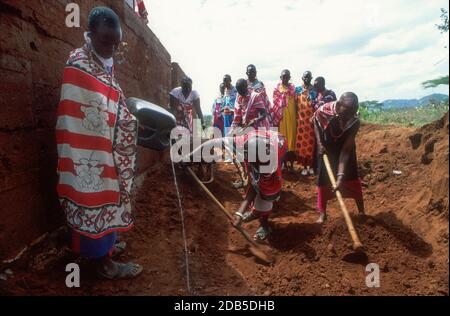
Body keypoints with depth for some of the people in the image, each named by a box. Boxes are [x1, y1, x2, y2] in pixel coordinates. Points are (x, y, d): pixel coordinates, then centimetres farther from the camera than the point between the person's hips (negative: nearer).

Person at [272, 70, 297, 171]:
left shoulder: (293, 88, 9)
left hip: (291, 116, 2)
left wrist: (296, 116, 2)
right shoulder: (277, 88, 4)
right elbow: (275, 104, 2)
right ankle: (283, 163, 8)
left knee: (291, 137, 2)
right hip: (280, 116, -1)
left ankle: (291, 163, 8)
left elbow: (296, 103, 8)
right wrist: (275, 118, -4)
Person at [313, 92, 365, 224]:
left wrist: (340, 176, -36)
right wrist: (319, 142, -18)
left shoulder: (355, 121, -33)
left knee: (353, 179, 1)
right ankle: (322, 214, 16)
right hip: (326, 149, 0)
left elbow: (346, 150, -31)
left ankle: (362, 212, 17)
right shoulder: (323, 111, -34)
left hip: (345, 149, 0)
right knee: (323, 180, 2)